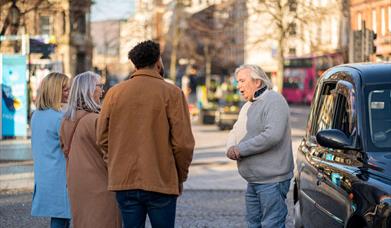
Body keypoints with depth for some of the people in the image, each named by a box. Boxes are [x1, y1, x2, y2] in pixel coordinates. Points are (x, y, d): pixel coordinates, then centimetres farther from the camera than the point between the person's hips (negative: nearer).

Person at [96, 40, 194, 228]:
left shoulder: (114, 93, 3)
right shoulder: (171, 93, -6)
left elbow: (102, 138, 5)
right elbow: (183, 143, -9)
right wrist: (181, 177, 5)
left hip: (123, 182, 3)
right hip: (162, 182, -3)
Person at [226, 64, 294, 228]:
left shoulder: (274, 101, -12)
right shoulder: (248, 106, 20)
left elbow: (273, 135, -25)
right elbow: (234, 132, 22)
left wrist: (241, 149, -18)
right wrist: (231, 148, -2)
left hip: (271, 180, -10)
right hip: (253, 180, 10)